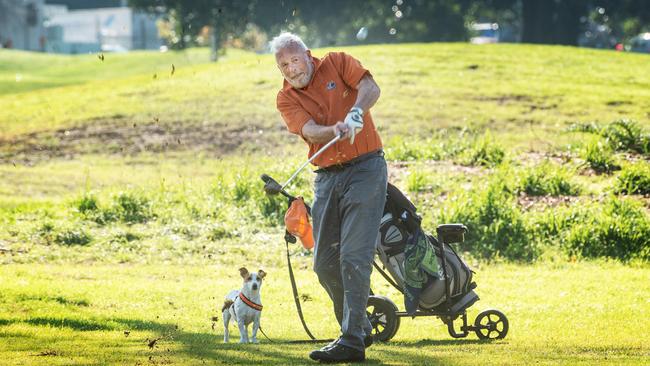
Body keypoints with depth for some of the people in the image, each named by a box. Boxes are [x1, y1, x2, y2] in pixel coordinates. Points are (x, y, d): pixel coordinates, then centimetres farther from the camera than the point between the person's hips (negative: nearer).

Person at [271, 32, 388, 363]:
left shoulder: (337, 63, 1)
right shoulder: (286, 99, 5)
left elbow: (371, 88, -14)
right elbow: (309, 131, -13)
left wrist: (356, 111, -35)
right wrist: (334, 131, -34)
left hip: (365, 169, -5)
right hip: (327, 177, 5)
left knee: (354, 255, -13)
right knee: (325, 262, 6)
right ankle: (359, 329, 24)